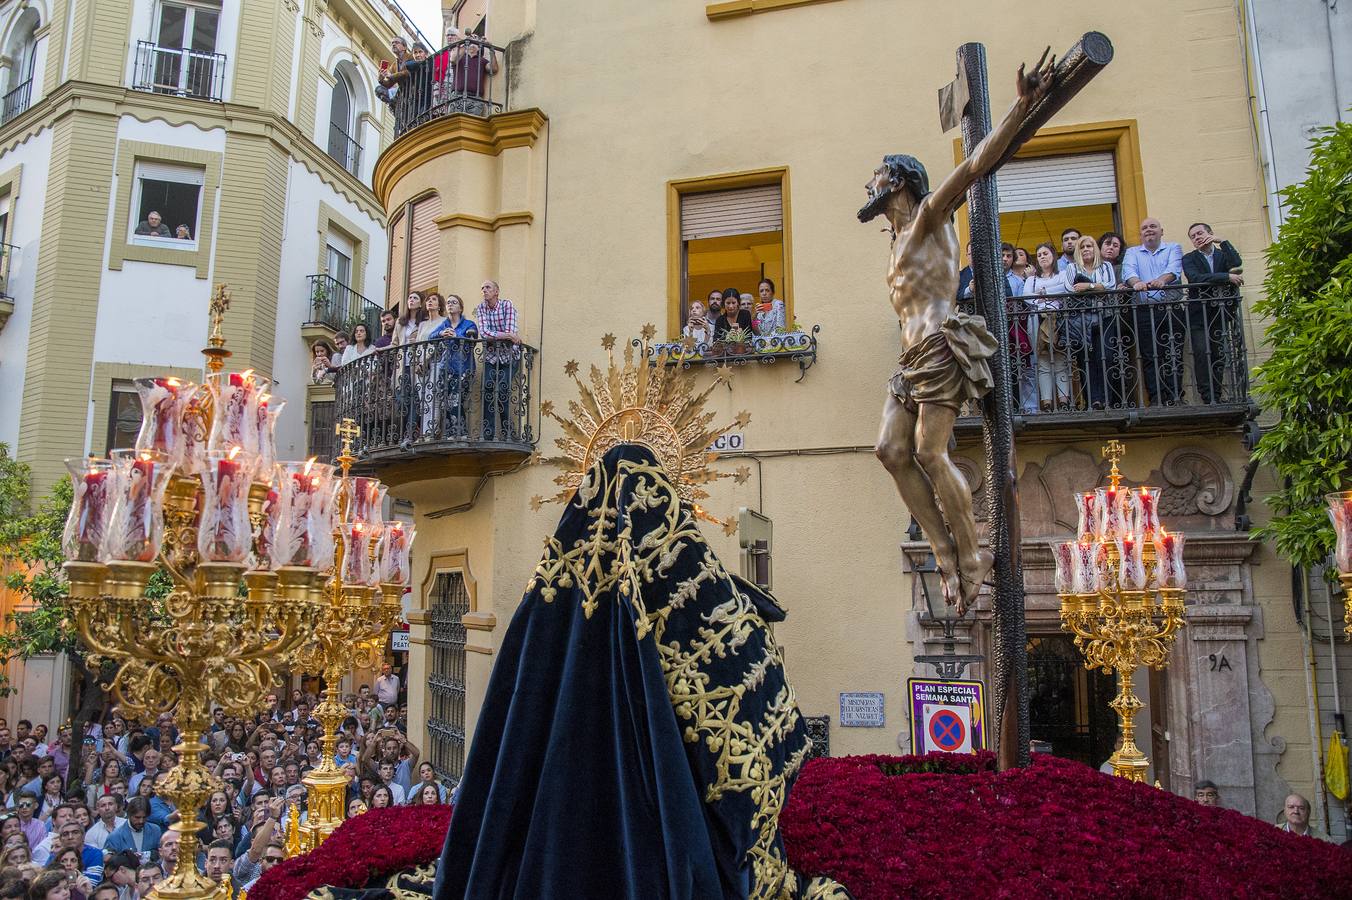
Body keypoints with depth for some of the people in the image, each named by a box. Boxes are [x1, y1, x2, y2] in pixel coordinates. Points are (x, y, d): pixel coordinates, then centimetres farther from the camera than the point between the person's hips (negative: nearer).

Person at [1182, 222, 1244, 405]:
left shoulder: (1223, 254, 12)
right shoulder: (1189, 259, 5)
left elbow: (1237, 265, -11)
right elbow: (1196, 278, -15)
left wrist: (1221, 242, -7)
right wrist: (1227, 277, -20)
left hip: (1221, 313, 2)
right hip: (1199, 316, -2)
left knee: (1220, 356, 1)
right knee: (1202, 354, -13)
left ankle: (1216, 396, 7)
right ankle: (1207, 397, -10)